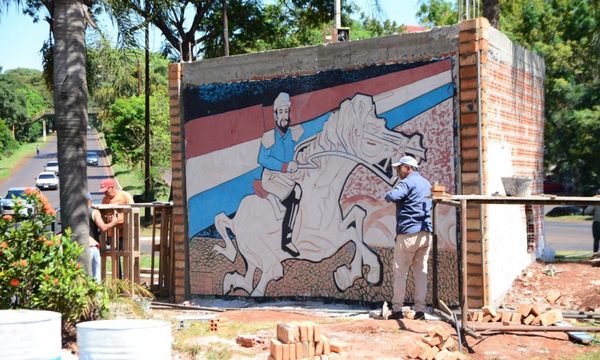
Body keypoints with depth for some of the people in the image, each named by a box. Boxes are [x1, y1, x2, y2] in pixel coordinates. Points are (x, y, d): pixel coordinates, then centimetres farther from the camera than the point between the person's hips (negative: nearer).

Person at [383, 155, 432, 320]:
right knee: (421, 272, 7)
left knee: (400, 272, 0)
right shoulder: (426, 183, 19)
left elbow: (392, 196, -26)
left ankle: (397, 309, 1)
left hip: (408, 234, -7)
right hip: (426, 234, 7)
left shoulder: (407, 183, -9)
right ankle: (420, 309, 5)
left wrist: (387, 194, -3)